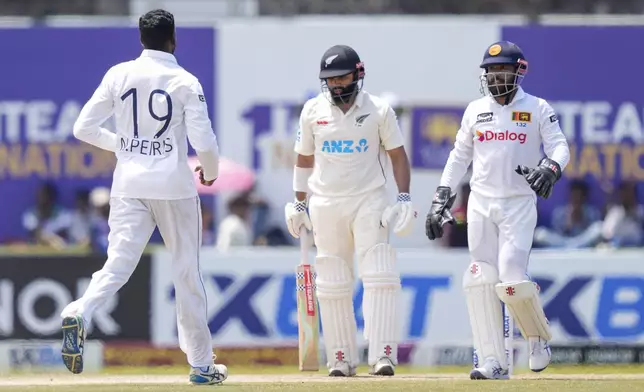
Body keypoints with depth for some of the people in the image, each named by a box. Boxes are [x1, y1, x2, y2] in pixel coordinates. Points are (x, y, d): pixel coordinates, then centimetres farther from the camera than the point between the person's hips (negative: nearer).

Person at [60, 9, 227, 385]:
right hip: (174, 185, -2)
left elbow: (83, 128, 3)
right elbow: (204, 140, -11)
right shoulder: (185, 82, -5)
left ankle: (79, 314, -36)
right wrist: (211, 170, 10)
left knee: (118, 263, -4)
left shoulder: (119, 75, 3)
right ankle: (202, 364, 16)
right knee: (187, 271, 9)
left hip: (129, 185, 2)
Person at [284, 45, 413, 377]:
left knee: (379, 278, -12)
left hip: (369, 201, -2)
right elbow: (304, 159, 13)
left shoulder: (378, 110, -2)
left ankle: (382, 356, -15)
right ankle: (341, 359, 9)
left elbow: (397, 155, 3)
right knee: (332, 284, 3)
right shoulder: (313, 111, 4)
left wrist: (404, 198, -6)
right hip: (325, 204, 2)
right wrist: (299, 203, 12)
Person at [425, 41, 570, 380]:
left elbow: (560, 148, -5)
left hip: (519, 205, -4)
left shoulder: (537, 109, 2)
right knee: (480, 281, -6)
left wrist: (550, 169, -28)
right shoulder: (476, 110, 12)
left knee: (512, 280, -16)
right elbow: (459, 156, 16)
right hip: (481, 204, 4)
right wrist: (441, 198, 10)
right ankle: (493, 362, -4)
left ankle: (538, 337, 12)